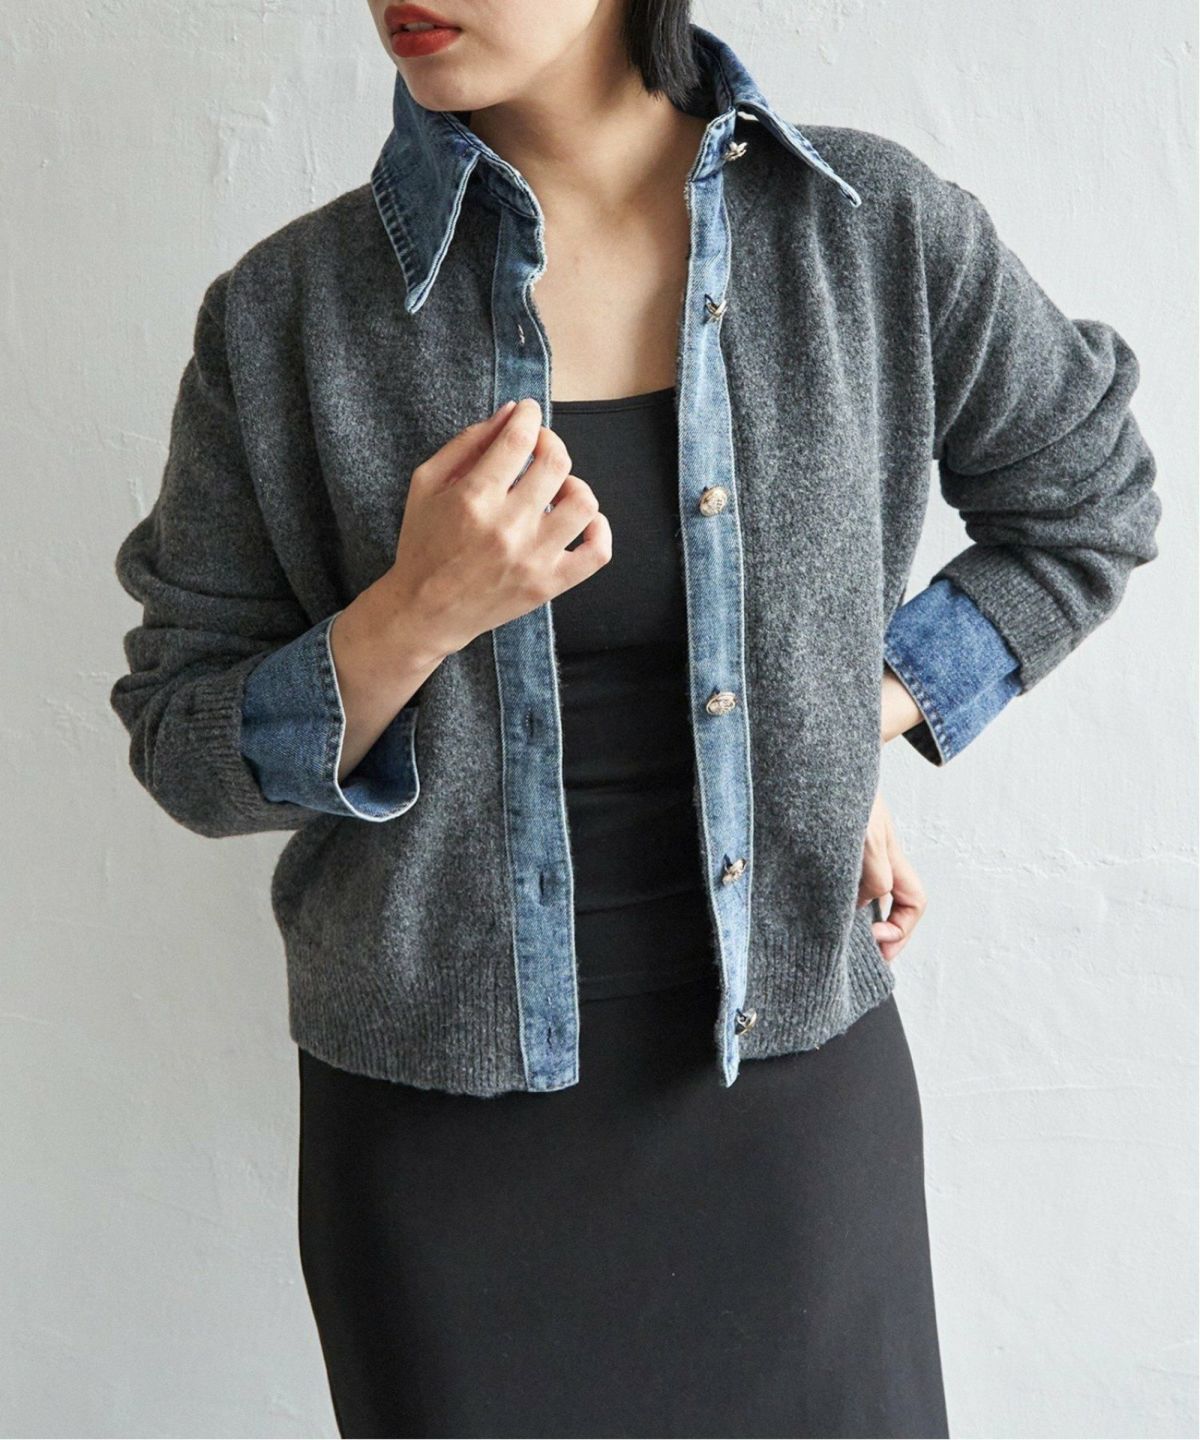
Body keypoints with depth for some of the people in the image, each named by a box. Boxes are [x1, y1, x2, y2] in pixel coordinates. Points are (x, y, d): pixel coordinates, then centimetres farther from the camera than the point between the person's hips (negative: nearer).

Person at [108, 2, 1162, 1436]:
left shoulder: (879, 229, -6)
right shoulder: (285, 309, -8)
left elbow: (1087, 503, 10)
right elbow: (185, 752, -3)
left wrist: (857, 723, -2)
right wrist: (418, 616, -21)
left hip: (793, 1066, 1)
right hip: (441, 1098, 0)